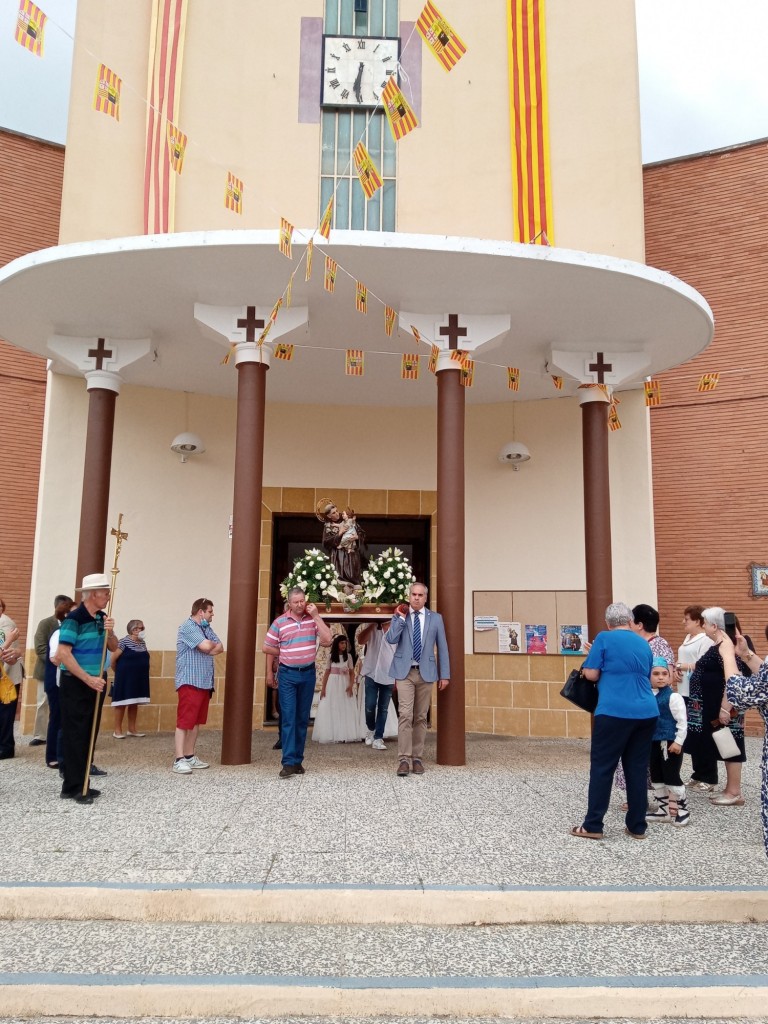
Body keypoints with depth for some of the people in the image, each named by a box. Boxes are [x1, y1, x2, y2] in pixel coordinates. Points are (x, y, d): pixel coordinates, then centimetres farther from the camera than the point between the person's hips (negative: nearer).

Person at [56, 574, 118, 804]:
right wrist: (87, 678, -22)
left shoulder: (102, 618, 7)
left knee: (89, 735, 11)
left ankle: (82, 784, 19)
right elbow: (63, 653, -21)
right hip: (75, 684, -8)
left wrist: (110, 632, -11)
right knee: (75, 735, -3)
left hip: (96, 682, 8)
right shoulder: (74, 619, -16)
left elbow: (113, 648, 10)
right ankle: (73, 787, 4)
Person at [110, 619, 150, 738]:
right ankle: (117, 730, 8)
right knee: (122, 703, 1)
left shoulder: (142, 642, 9)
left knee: (134, 704, 11)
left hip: (139, 678, 7)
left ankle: (132, 729, 19)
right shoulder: (125, 641, -13)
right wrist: (119, 671, 2)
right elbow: (113, 659, -11)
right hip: (125, 677, -7)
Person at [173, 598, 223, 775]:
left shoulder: (206, 628, 17)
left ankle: (190, 756, 17)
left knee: (197, 721, 11)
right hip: (190, 681, -9)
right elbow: (206, 646, -21)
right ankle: (179, 760, -8)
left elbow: (220, 648, 10)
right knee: (185, 720, -8)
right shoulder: (187, 627, -11)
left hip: (205, 682, 9)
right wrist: (213, 644, 1)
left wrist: (209, 648, -10)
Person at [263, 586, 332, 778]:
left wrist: (316, 616, -12)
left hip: (308, 674, 2)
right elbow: (266, 647, 3)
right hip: (287, 675, -2)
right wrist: (285, 654, 1)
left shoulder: (313, 619, 3)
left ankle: (298, 760, 18)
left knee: (303, 719, 9)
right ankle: (288, 762, -7)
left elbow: (327, 640, -10)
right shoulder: (279, 622, -2)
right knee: (288, 718, -6)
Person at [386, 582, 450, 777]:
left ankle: (417, 758, 13)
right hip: (405, 672, -1)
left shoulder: (435, 618, 8)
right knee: (405, 715, -11)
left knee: (421, 717, 6)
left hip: (426, 673, 2)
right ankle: (404, 759, -9)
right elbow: (390, 639, -9)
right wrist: (401, 617, -10)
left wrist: (445, 674, 4)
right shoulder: (399, 616, 6)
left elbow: (442, 647, 7)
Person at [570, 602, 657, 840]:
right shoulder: (644, 644, 15)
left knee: (602, 767, 2)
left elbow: (591, 674, -2)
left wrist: (592, 658, 17)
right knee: (637, 769, 11)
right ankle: (637, 826, 16)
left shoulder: (604, 638, -1)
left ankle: (593, 826, 5)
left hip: (614, 712, -5)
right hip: (646, 713, 5)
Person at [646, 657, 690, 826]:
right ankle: (663, 809, 25)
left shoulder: (673, 697, -13)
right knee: (656, 777, 13)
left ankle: (682, 810, 16)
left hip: (670, 742, -7)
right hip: (653, 742, 7)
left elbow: (682, 721, -13)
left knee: (671, 777, -1)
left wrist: (678, 742, -16)